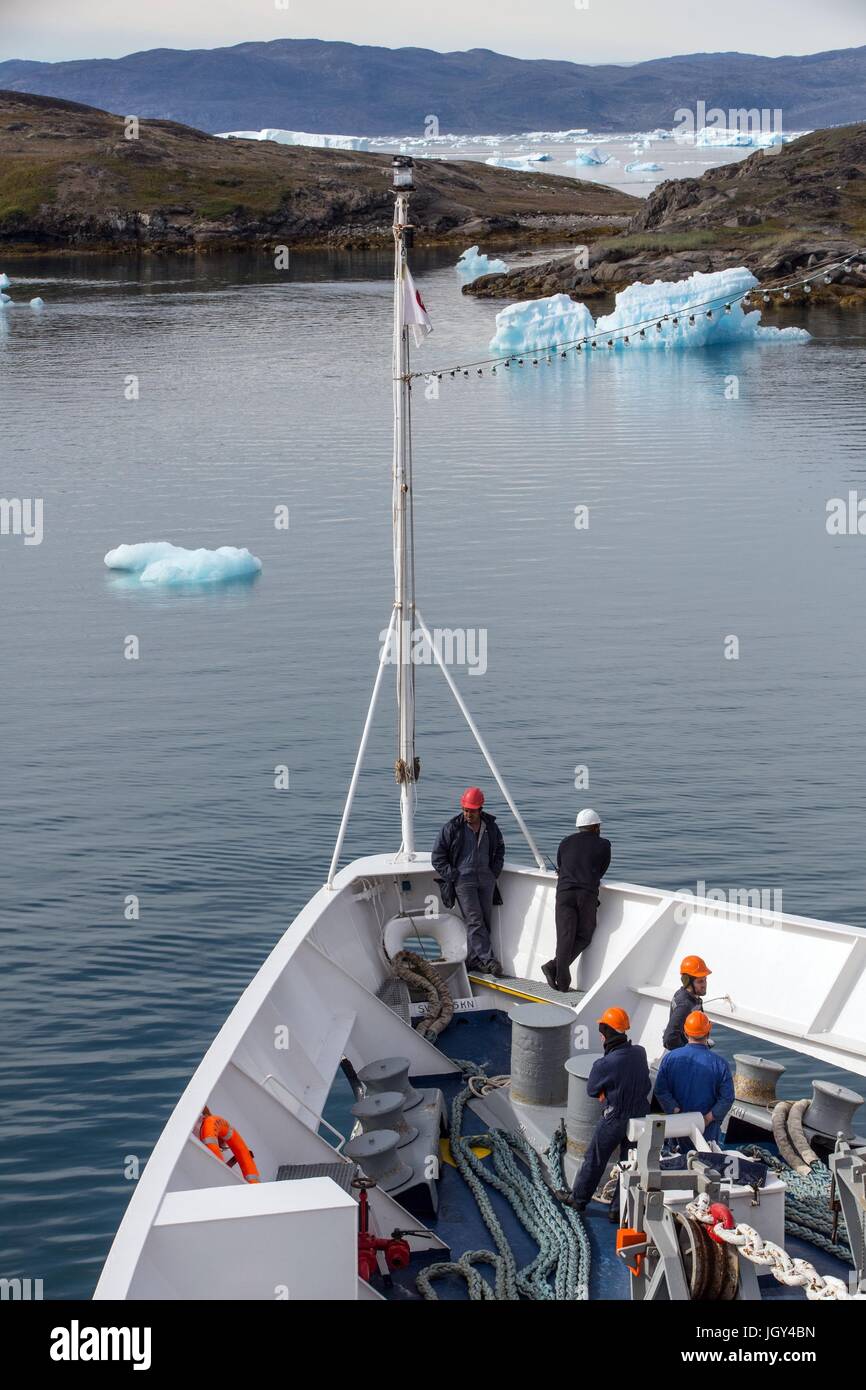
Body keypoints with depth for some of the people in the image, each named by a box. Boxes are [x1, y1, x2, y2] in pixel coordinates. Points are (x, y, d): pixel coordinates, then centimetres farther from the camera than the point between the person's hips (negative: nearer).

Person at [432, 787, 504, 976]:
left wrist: (495, 872, 11)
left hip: (486, 880, 4)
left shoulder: (490, 827, 7)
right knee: (474, 921, -12)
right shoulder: (452, 827, -5)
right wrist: (452, 876, -7)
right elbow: (438, 856, 0)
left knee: (486, 920, 3)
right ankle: (487, 959, -17)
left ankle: (474, 959, 10)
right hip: (463, 880, -4)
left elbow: (499, 849, 24)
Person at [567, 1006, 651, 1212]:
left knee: (594, 1161, 16)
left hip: (614, 1120, -4)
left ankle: (578, 1199, 32)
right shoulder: (639, 1053, -12)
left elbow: (591, 1089, -10)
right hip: (640, 1116, 5)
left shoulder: (604, 1065, -28)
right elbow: (645, 1082, 3)